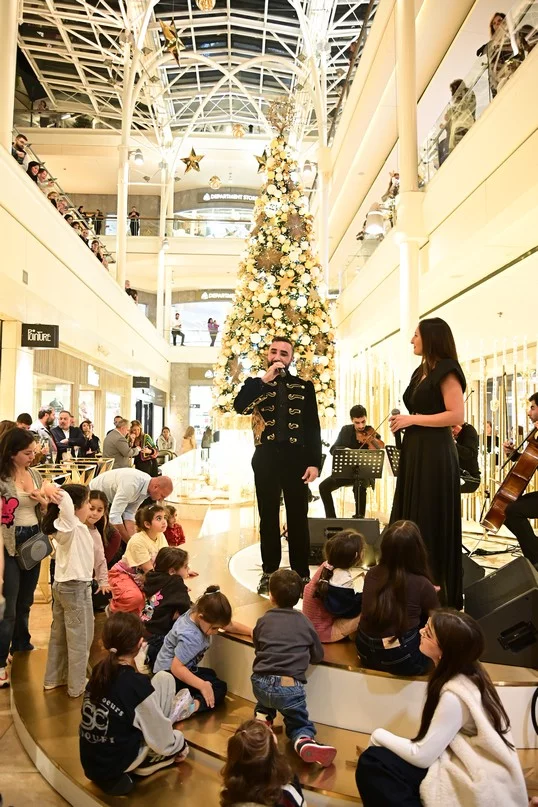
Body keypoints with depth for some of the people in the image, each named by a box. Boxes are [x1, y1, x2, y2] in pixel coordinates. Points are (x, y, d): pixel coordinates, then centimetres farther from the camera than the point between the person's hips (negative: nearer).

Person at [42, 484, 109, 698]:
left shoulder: (64, 526, 1)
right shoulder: (71, 526, -24)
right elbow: (64, 497, -41)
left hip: (61, 585, 9)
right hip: (76, 588, -9)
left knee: (59, 634, 20)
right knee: (80, 638, 5)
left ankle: (53, 678, 34)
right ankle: (77, 686, 17)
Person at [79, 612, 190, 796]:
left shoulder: (98, 671, -7)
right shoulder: (138, 685, -26)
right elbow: (162, 742, -13)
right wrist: (179, 746, 10)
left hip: (90, 762, 6)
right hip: (118, 764, -6)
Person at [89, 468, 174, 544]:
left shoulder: (147, 483, -14)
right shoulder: (131, 484, -39)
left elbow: (129, 513, -11)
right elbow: (114, 515, -40)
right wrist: (130, 541, -33)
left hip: (110, 498, 7)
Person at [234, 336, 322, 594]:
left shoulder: (305, 386, 8)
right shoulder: (256, 384, 9)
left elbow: (313, 427, 4)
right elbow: (239, 406, -12)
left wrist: (315, 462, -4)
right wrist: (265, 380, -15)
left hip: (296, 457, 0)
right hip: (266, 458, 1)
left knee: (298, 518, 5)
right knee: (268, 517, 8)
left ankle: (301, 573, 14)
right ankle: (269, 573, 18)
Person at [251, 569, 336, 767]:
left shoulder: (263, 621, 8)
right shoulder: (305, 623, 6)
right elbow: (318, 656, 14)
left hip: (260, 682, 2)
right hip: (290, 687, -2)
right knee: (299, 723, 16)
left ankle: (262, 716, 11)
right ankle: (305, 741, -14)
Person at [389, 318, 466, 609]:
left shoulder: (446, 370, -9)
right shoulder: (421, 372, 16)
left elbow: (456, 415, -18)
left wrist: (412, 419, -15)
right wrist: (402, 421, 9)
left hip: (435, 453, -9)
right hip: (415, 452, 9)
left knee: (432, 519, -2)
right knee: (410, 518, 10)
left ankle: (438, 590, 11)